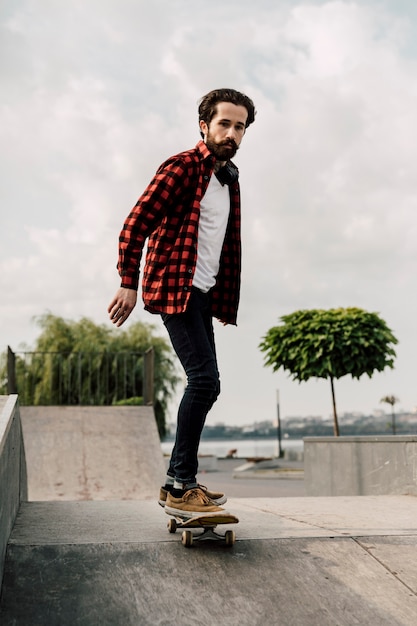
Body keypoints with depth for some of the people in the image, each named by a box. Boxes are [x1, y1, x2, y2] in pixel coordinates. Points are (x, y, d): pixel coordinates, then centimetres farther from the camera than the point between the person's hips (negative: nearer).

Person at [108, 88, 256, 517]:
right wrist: (128, 282, -19)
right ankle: (181, 487, -11)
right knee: (204, 378, -18)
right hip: (176, 288, -9)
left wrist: (226, 300, 20)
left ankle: (178, 484, 17)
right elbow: (136, 224, -13)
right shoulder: (182, 168, -7)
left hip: (203, 294, 9)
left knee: (205, 385, 8)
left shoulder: (229, 179, 18)